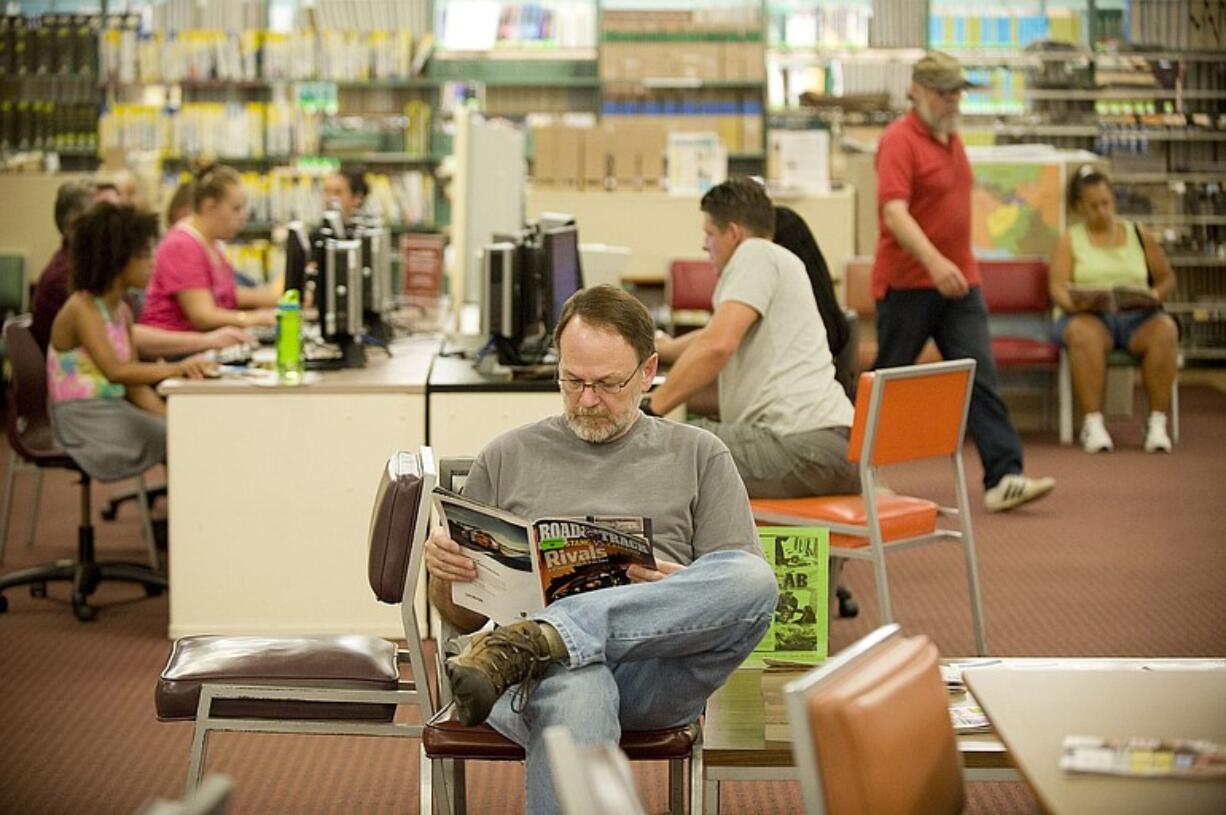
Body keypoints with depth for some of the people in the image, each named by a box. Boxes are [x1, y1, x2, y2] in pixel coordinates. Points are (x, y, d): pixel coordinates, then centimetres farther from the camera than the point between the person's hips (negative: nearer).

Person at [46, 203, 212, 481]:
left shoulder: (122, 311, 12)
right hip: (83, 417, -8)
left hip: (116, 410, 8)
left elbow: (135, 384, 10)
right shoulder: (82, 309, -13)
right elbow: (115, 371, -27)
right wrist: (175, 368, -39)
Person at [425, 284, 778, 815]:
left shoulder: (698, 456, 21)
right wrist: (441, 574, -1)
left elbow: (744, 587, 12)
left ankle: (532, 641, -37)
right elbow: (465, 617, 23)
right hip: (548, 672, -1)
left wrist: (684, 589, -11)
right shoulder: (508, 458, 23)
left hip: (655, 672, 1)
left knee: (753, 578, -32)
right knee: (576, 692, -41)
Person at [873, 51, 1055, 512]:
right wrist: (933, 261, -39)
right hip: (907, 284, -7)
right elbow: (894, 212, -26)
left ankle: (1003, 478, -12)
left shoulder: (952, 139, 14)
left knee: (980, 378, -5)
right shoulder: (899, 141, -13)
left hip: (958, 283, 7)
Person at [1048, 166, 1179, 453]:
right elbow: (1057, 289, 1)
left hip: (1137, 316, 2)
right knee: (1084, 333, -39)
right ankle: (1093, 422, -37)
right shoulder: (1070, 241, 12)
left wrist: (1156, 295, -6)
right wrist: (1074, 302, -22)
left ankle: (1158, 421, -30)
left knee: (1165, 329, -33)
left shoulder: (1138, 235, 18)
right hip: (1090, 316, -2)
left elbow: (1167, 278, 18)